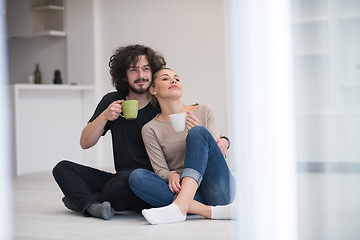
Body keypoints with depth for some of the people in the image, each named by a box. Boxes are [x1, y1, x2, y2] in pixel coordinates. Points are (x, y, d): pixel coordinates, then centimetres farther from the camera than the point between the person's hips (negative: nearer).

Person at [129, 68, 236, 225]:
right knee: (136, 177, -24)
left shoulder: (204, 111, 10)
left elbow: (218, 152, 7)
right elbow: (160, 169, 3)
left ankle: (180, 206, -42)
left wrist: (197, 133, -13)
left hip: (218, 189, 0)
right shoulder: (150, 129, 10)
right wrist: (172, 175, -21)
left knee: (198, 133, -21)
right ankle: (212, 211, -37)